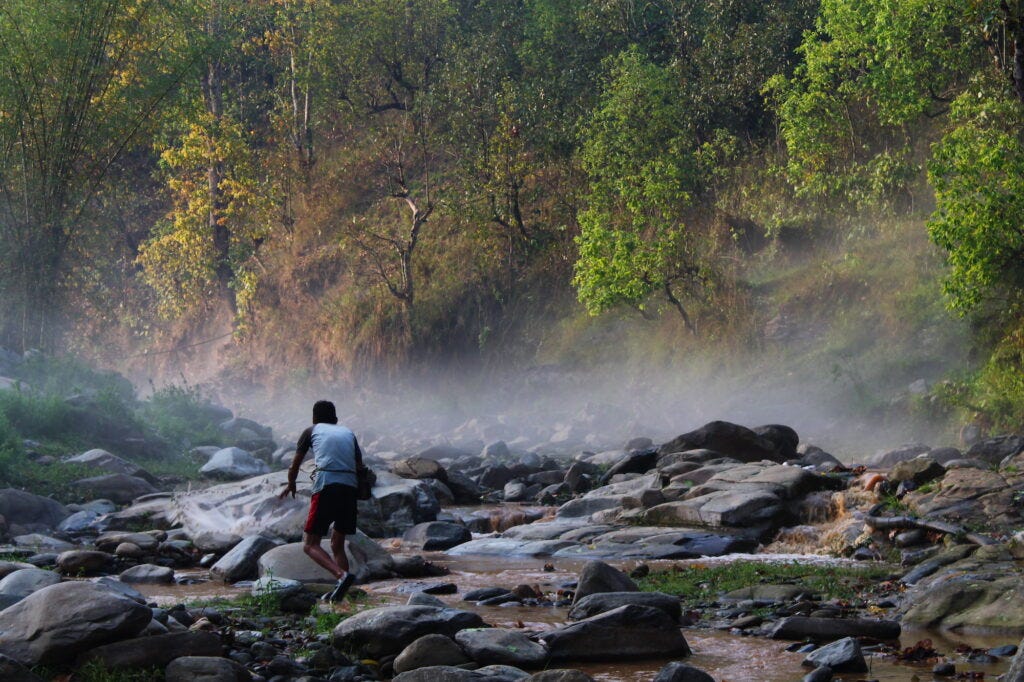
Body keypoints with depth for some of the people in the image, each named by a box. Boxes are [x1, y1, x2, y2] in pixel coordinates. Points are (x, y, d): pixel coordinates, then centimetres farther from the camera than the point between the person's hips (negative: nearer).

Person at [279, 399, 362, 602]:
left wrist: (290, 485, 42)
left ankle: (341, 575, -25)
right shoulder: (348, 433, 25)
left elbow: (294, 466, 23)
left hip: (326, 488, -4)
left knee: (310, 544, -2)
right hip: (350, 488, 4)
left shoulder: (311, 431, 18)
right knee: (337, 545, 17)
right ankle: (339, 593, 5)